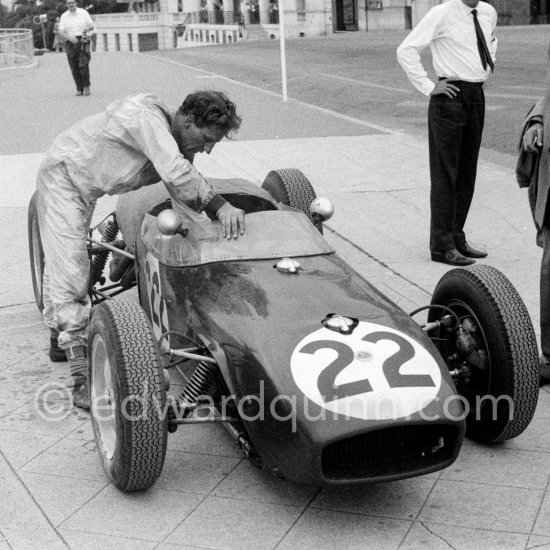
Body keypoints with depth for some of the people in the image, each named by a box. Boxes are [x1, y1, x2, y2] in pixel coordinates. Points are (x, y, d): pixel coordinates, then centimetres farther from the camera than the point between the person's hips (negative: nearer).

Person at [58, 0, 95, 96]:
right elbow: (61, 32, 0)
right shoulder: (64, 16, 7)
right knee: (74, 68, 0)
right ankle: (79, 89, 8)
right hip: (70, 44, 2)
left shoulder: (83, 13, 6)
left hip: (83, 42, -2)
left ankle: (86, 86, -4)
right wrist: (70, 37, -18)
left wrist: (88, 29, -14)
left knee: (83, 65, -16)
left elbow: (92, 26, 9)